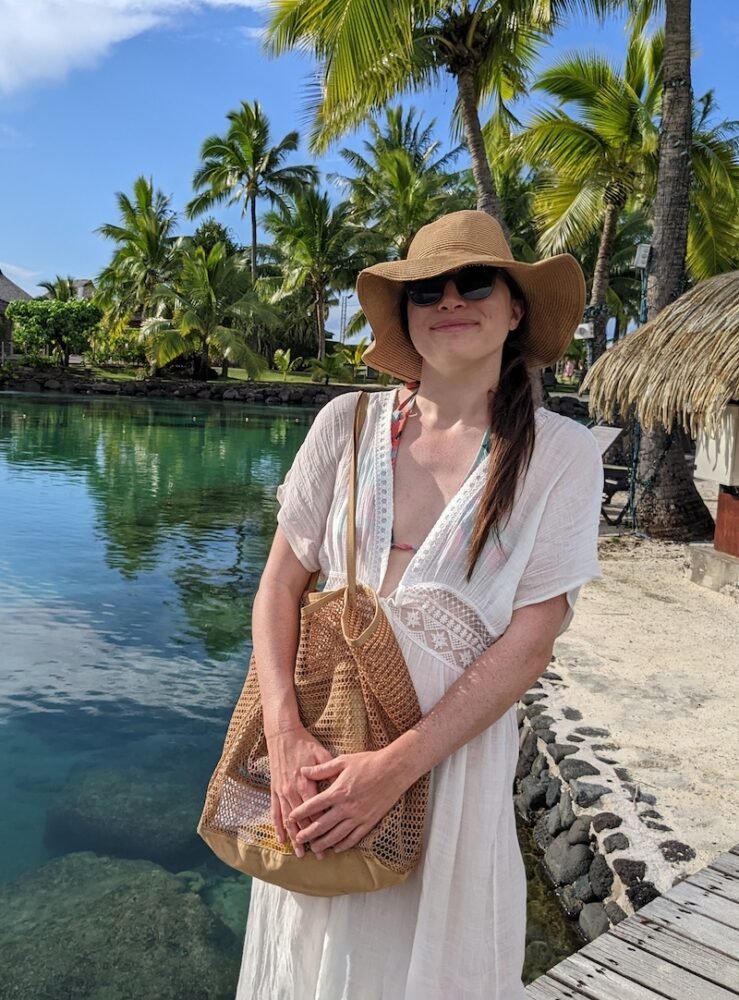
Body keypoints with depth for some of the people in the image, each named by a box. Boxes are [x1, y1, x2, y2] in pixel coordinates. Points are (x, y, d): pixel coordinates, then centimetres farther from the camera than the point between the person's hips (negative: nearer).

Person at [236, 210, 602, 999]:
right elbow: (280, 584, -3)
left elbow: (528, 644, -11)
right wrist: (286, 738, -15)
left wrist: (396, 766, -17)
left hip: (454, 746, -2)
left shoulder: (559, 453, -9)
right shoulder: (348, 424, -3)